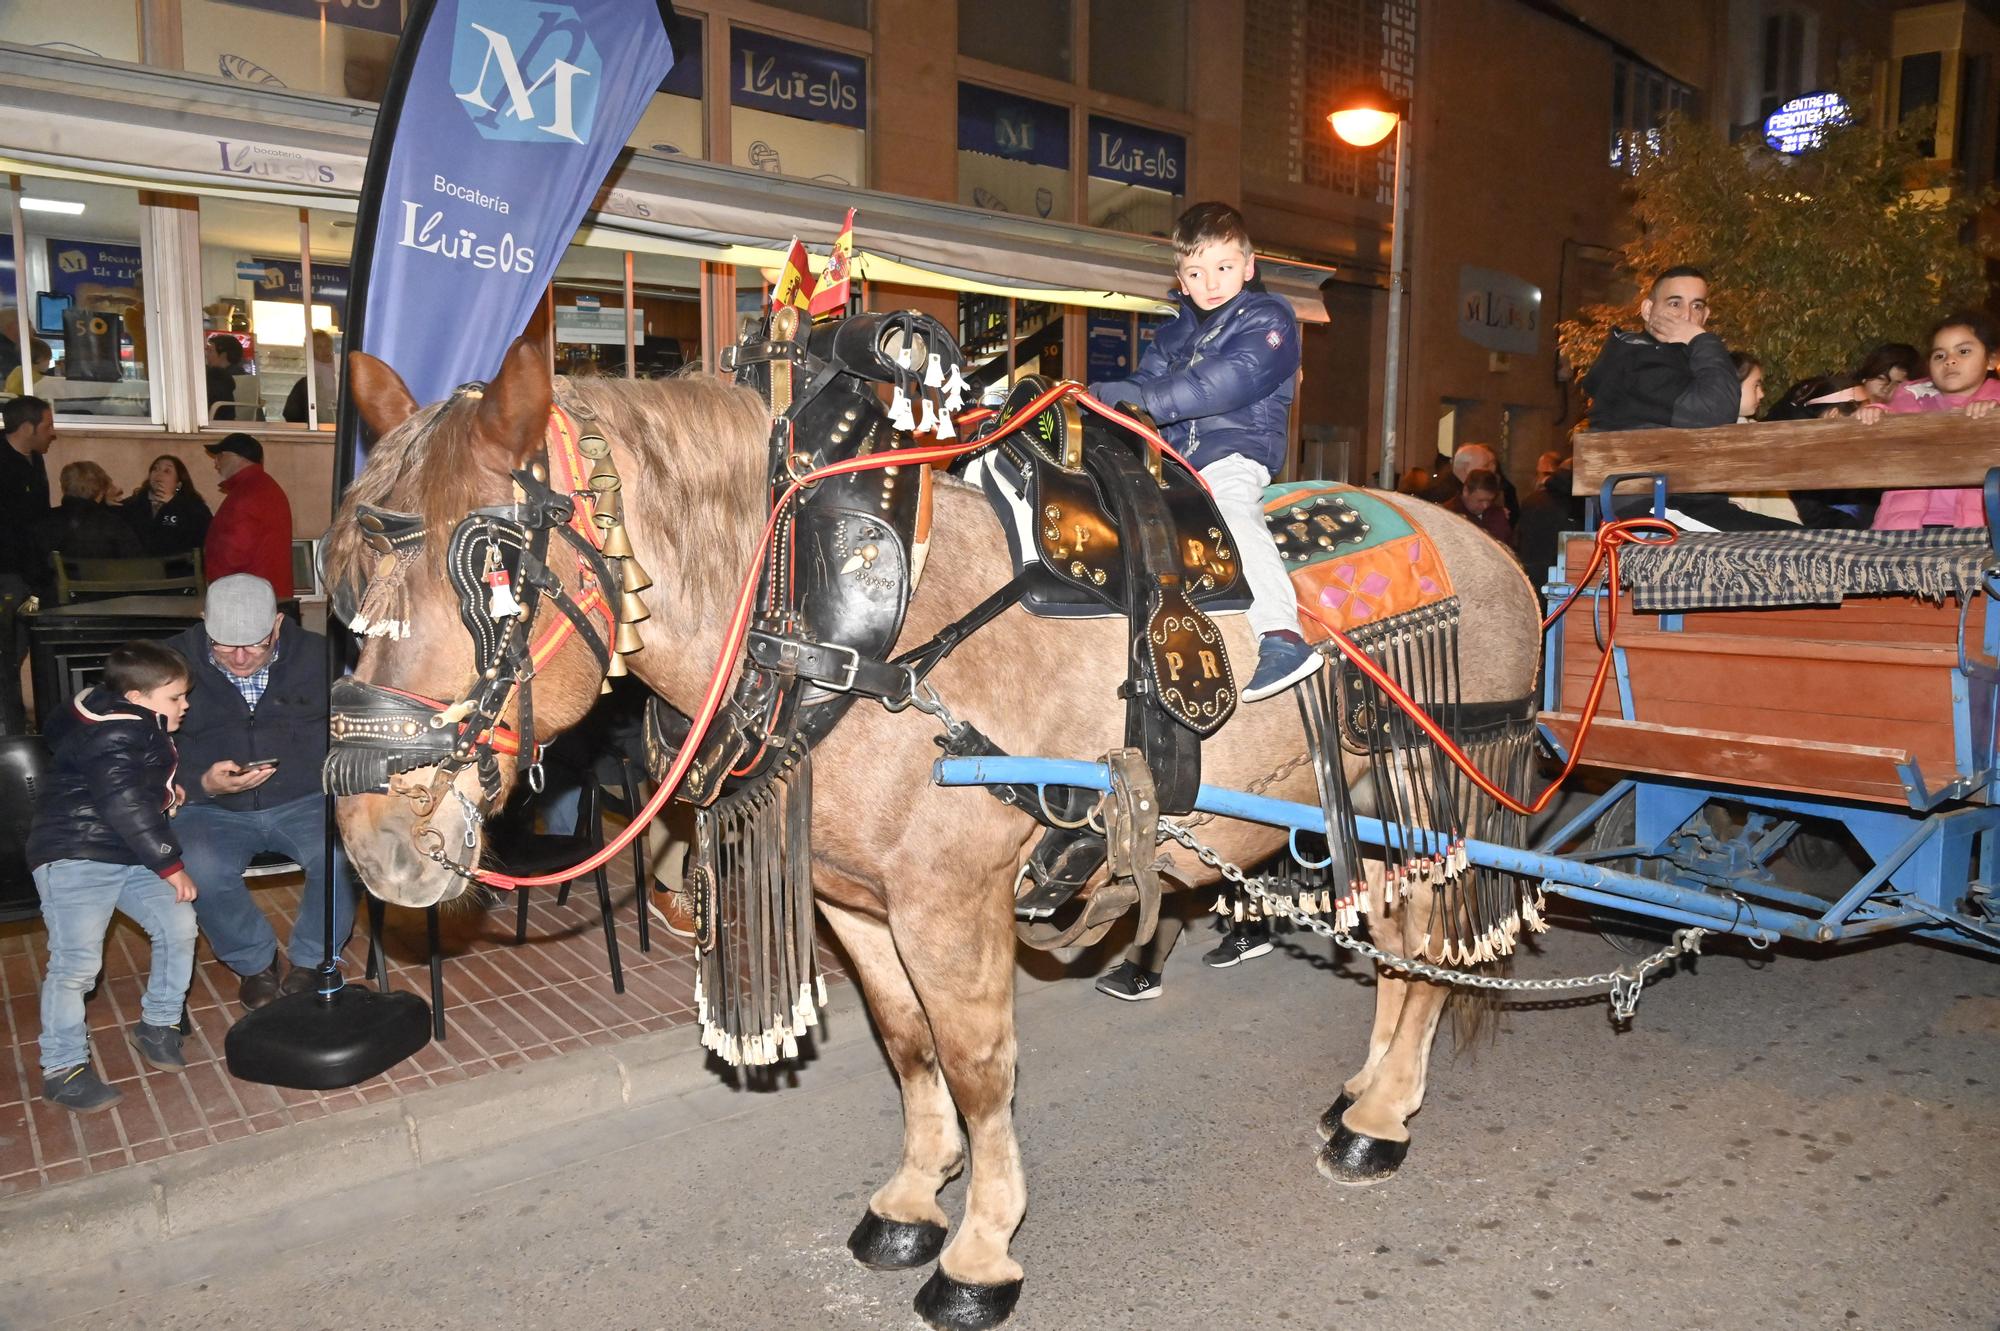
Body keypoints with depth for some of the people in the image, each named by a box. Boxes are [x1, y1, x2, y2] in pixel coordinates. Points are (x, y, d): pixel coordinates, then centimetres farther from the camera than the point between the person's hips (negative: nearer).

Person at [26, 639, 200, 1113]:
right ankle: (62, 1069, 5)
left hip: (130, 858, 10)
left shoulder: (141, 731, 12)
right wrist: (169, 864, -20)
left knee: (178, 925, 3)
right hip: (74, 860, -9)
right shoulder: (111, 737, -19)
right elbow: (125, 805, -24)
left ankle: (158, 1023, 21)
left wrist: (168, 793, 9)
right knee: (77, 962, -8)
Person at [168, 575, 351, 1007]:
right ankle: (255, 962, 0)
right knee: (198, 870, -31)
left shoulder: (316, 656, 1)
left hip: (305, 801, 0)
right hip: (212, 809, 1)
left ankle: (311, 960, -1)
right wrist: (205, 783, -18)